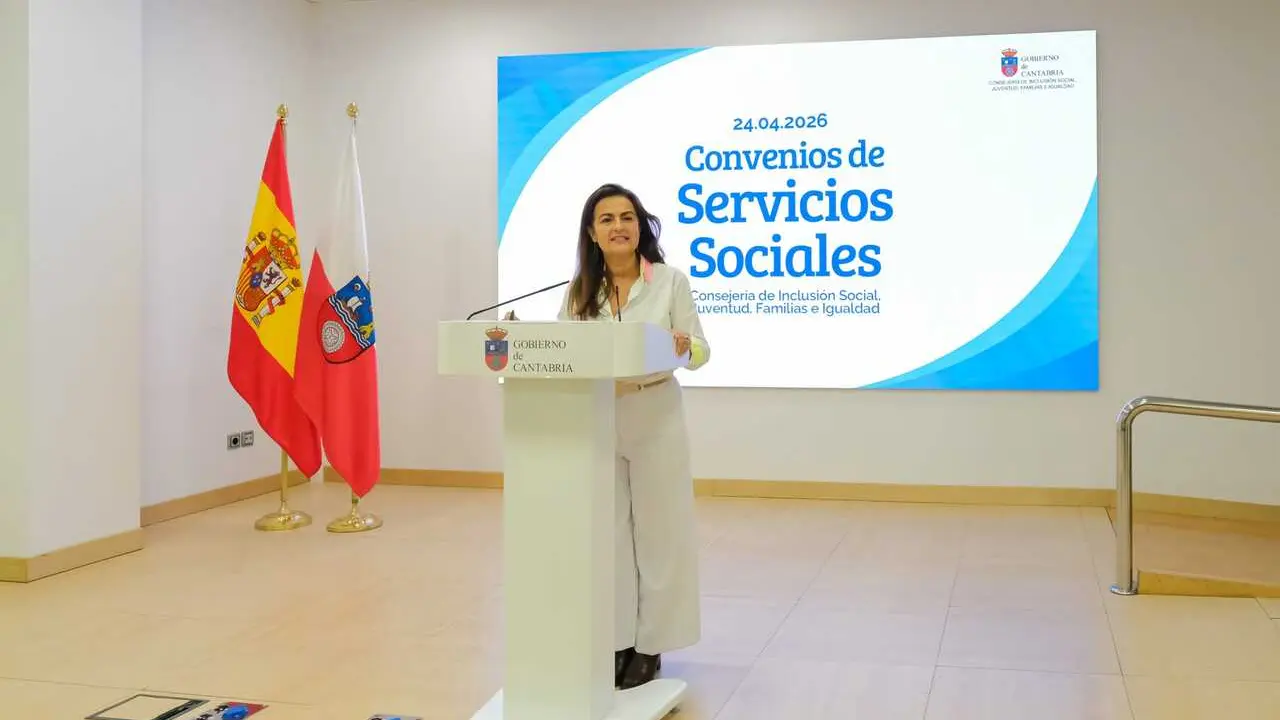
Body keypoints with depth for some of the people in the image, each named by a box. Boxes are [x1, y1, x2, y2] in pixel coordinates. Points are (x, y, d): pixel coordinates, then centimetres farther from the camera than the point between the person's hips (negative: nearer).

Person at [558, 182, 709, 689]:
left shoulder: (670, 280, -5)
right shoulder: (578, 290, 4)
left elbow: (701, 352, -3)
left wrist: (683, 348, -26)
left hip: (655, 420, -3)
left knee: (657, 532, 6)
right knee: (606, 533, 9)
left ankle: (650, 645, 18)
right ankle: (615, 640, 22)